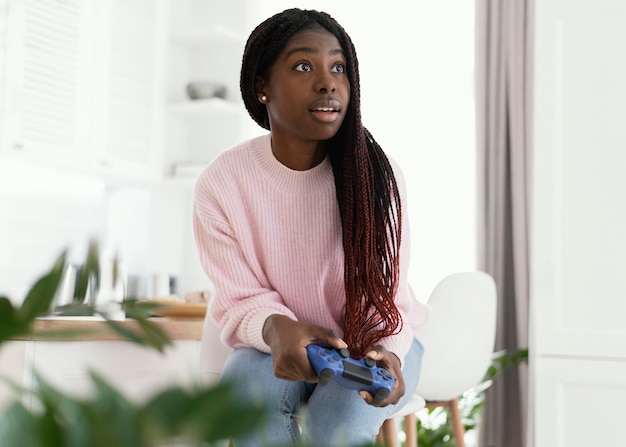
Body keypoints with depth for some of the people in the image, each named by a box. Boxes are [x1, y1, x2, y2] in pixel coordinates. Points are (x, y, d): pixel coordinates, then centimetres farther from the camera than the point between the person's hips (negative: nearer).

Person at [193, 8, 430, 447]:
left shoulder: (377, 175, -17)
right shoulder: (220, 184, -15)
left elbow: (387, 299, -12)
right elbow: (242, 300, -11)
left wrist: (386, 353, -36)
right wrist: (276, 329, -36)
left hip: (373, 343, 0)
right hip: (281, 345, 1)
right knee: (250, 383, -32)